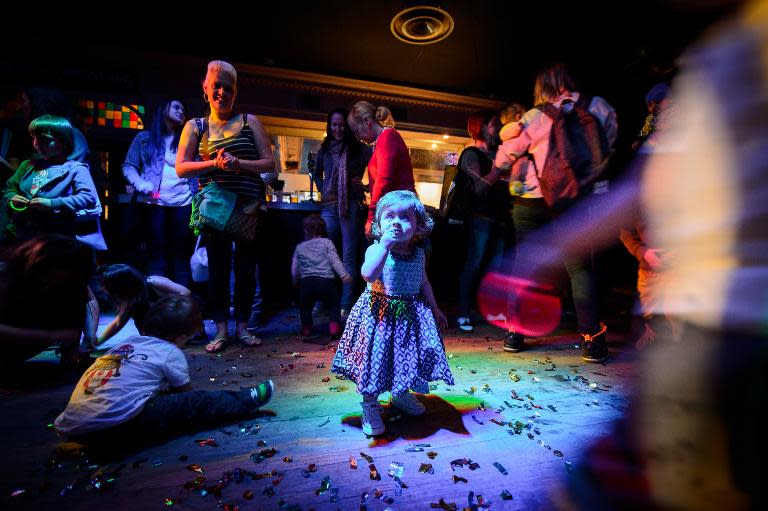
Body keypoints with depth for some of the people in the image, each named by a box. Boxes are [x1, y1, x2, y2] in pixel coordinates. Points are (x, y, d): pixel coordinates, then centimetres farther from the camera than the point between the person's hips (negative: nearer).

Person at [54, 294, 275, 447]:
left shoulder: (124, 344, 18)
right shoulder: (169, 352, -1)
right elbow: (188, 394, 12)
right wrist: (196, 403, 30)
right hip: (118, 425, -7)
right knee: (197, 402, 3)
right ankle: (244, 401, 19)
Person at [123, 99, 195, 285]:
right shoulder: (145, 137, 15)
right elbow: (128, 166, 10)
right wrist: (142, 185, -9)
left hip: (183, 202, 1)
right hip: (153, 202, -1)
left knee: (181, 253, 0)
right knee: (158, 252, -1)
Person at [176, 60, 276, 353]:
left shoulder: (249, 121, 7)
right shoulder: (195, 127, 9)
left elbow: (269, 164, 0)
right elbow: (181, 168, 1)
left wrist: (238, 163, -16)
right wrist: (214, 164, -15)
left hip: (249, 206, 0)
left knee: (246, 267, 4)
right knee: (218, 268, 4)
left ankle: (242, 326, 18)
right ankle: (221, 330, 15)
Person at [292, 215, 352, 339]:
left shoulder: (299, 247, 16)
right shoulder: (327, 242, 9)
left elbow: (294, 269, 18)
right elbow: (335, 260, 0)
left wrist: (295, 282, 33)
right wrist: (344, 275, 0)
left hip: (306, 282, 2)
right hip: (326, 281, -1)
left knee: (305, 305, 27)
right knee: (333, 305, 19)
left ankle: (306, 327, 23)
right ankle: (334, 324, 2)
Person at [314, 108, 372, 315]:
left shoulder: (359, 148, 1)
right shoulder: (324, 149, 14)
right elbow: (317, 174, 28)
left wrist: (365, 186, -8)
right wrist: (323, 190, 13)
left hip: (350, 206, -4)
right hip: (329, 206, 4)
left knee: (348, 257, 0)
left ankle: (346, 305, 6)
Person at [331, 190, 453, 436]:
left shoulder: (418, 253, 1)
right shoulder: (376, 249, -14)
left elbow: (423, 283, 14)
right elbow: (368, 275, -34)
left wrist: (435, 309, 21)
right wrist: (385, 244, -34)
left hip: (411, 315, 5)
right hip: (379, 314, -4)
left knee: (406, 356, 17)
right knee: (376, 357, 2)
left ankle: (401, 394, 45)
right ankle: (370, 407, 25)